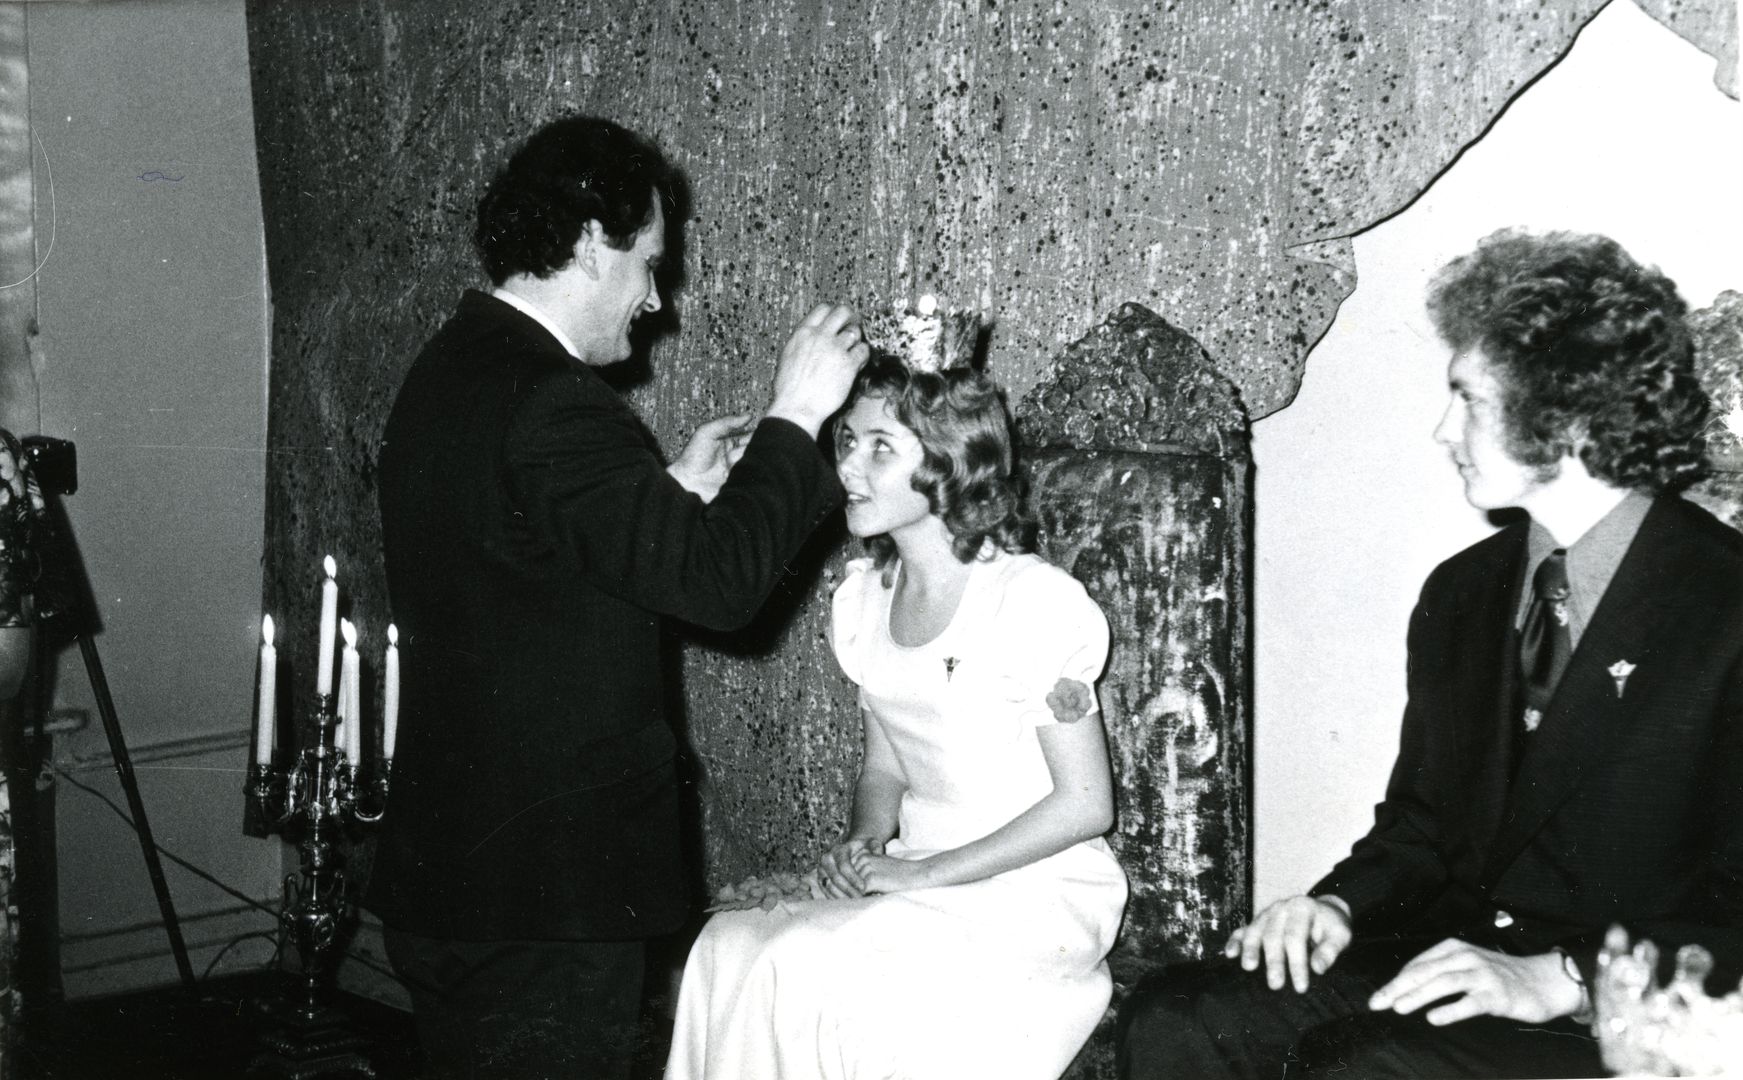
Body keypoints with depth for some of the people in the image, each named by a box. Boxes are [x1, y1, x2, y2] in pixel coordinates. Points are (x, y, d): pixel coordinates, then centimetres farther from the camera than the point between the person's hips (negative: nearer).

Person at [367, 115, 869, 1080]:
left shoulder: (447, 373, 10)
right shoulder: (550, 404, -22)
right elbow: (718, 579, -24)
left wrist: (674, 489, 13)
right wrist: (795, 417, -14)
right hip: (545, 880, -10)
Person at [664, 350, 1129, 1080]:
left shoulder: (1034, 601, -15)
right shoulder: (864, 597, 7)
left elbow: (1084, 804, -13)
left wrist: (925, 873, -16)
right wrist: (862, 846, -5)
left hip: (1041, 896, -6)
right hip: (920, 881, 6)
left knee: (806, 963, -26)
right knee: (728, 945, -20)